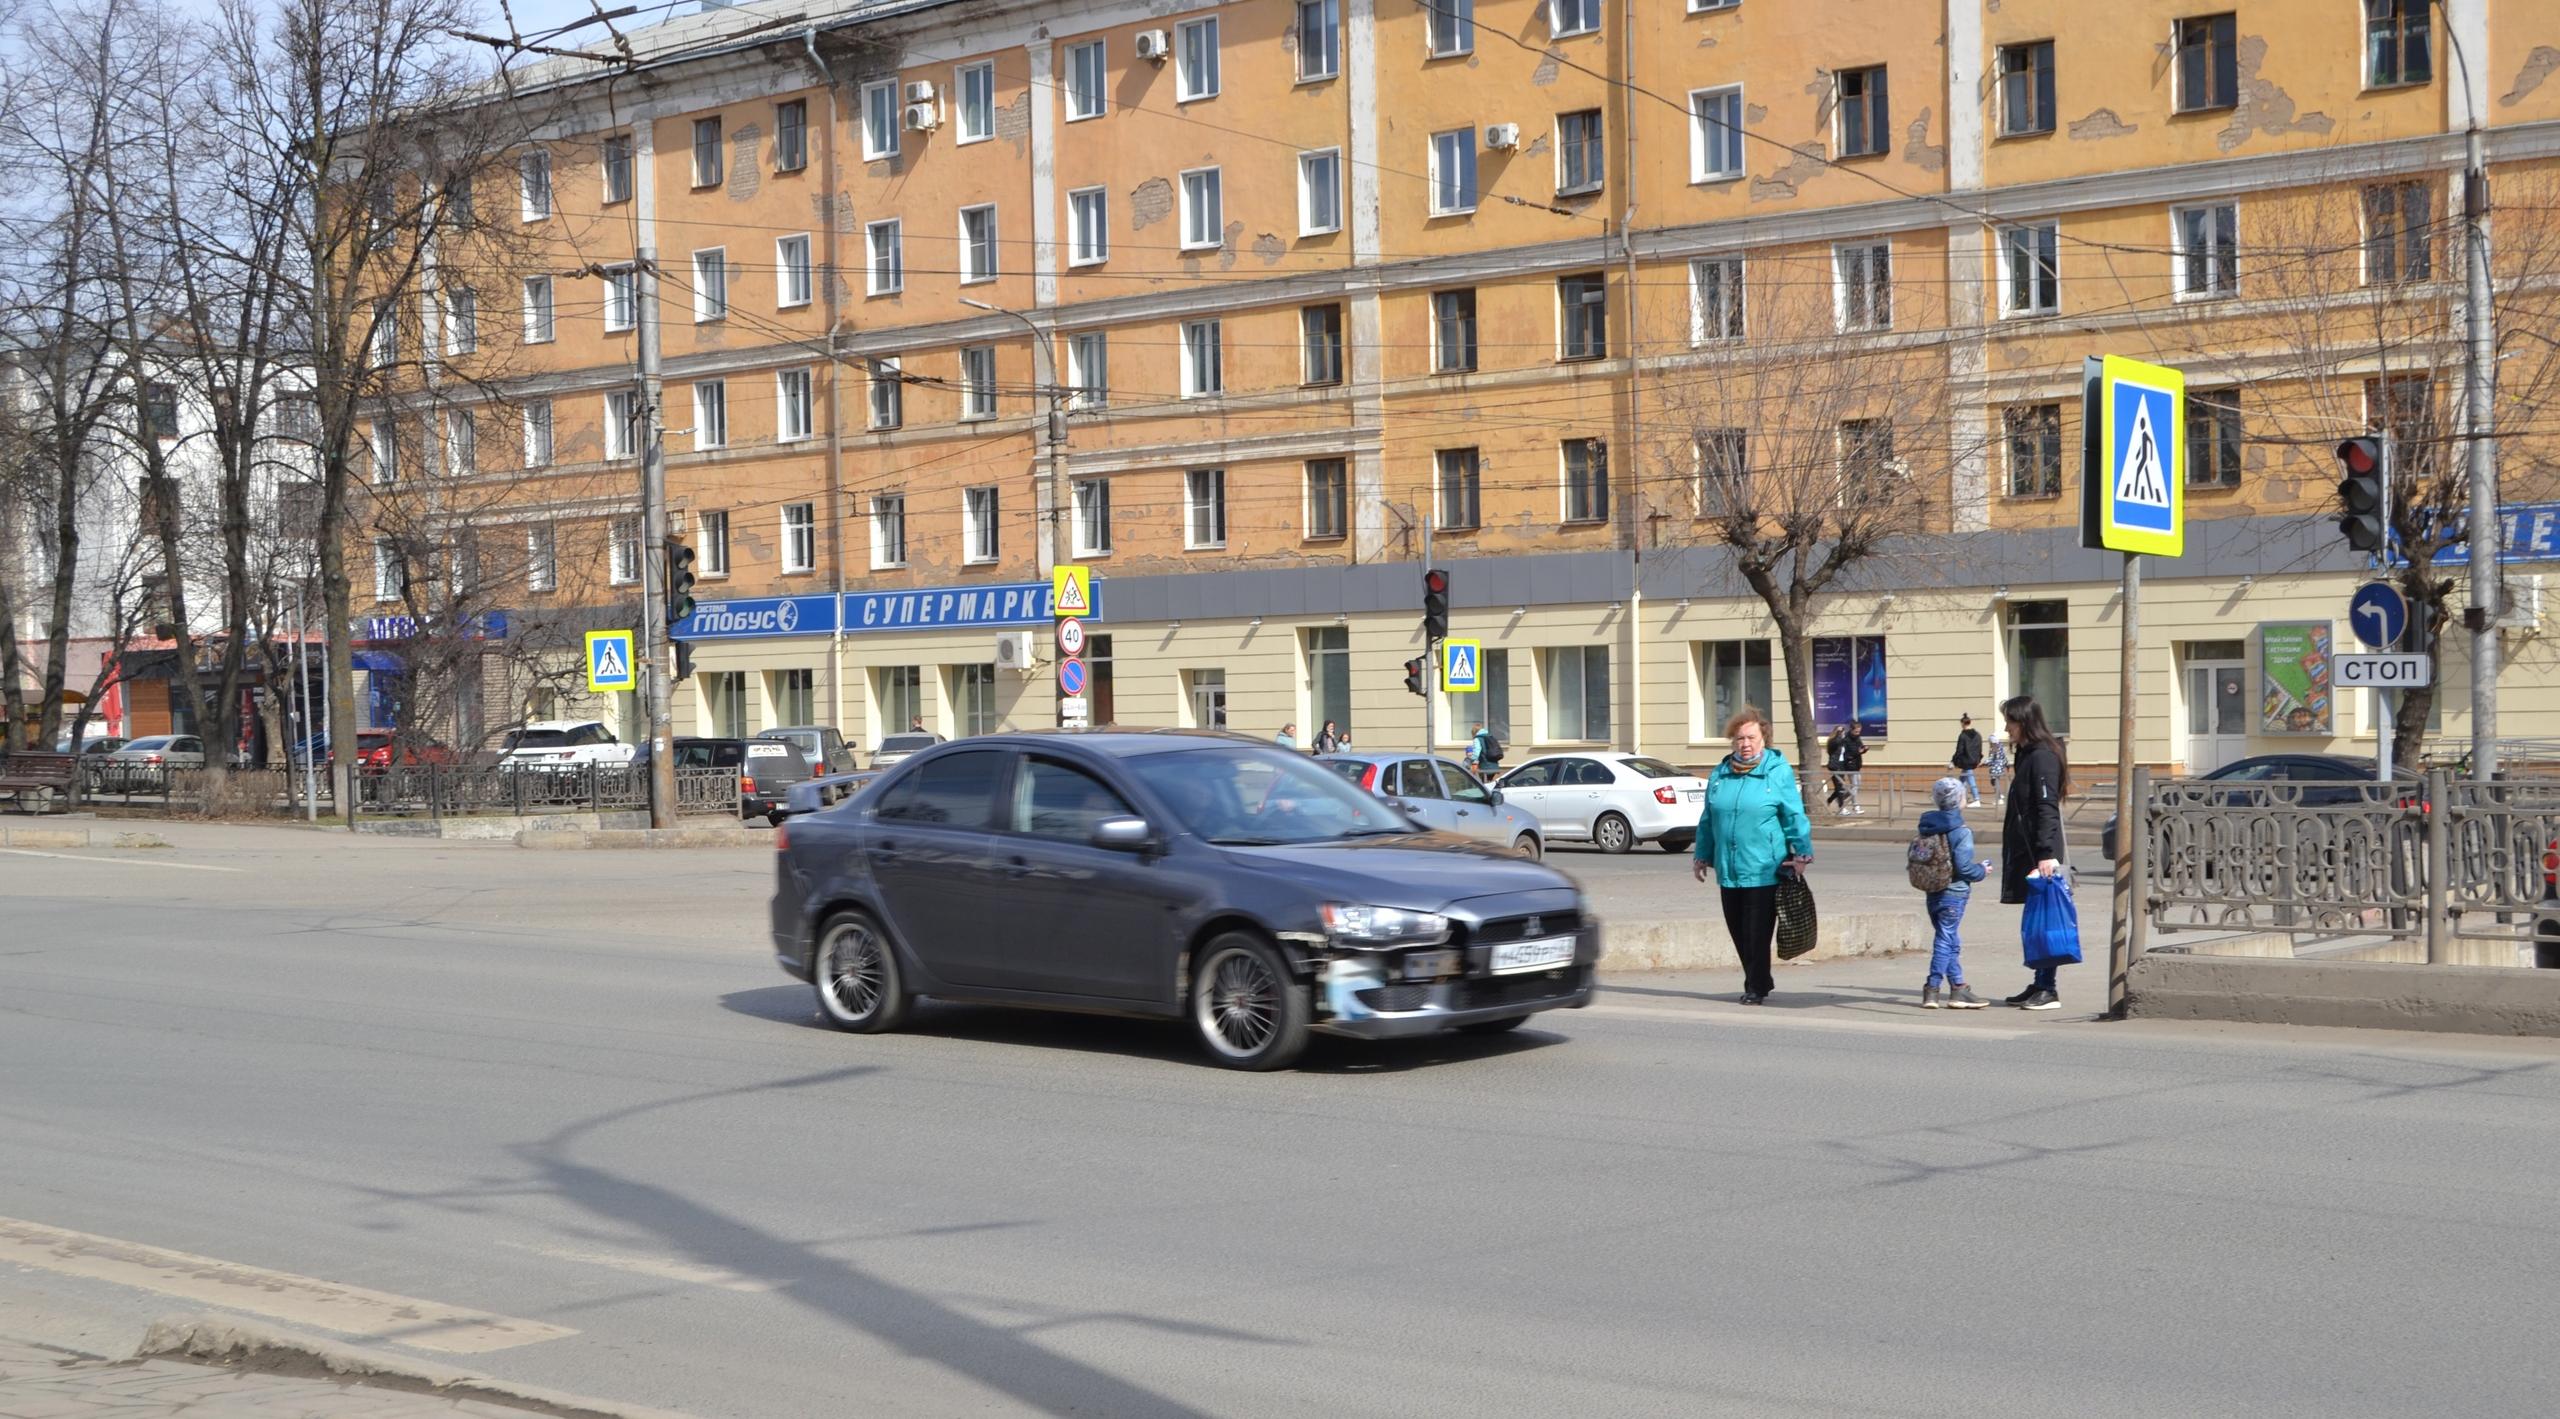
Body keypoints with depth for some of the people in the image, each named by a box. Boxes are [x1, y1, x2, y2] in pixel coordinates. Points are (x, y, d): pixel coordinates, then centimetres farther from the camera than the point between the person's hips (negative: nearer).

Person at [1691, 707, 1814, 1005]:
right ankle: (1759, 981, 25)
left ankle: (1756, 987, 9)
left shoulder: (1779, 772, -2)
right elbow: (1708, 819, 19)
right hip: (1728, 869, 5)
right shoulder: (1720, 774, 11)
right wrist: (1702, 855, 20)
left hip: (1764, 871, -5)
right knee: (1738, 931, 10)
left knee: (1757, 933, -3)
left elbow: (1794, 817, -2)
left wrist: (1802, 852, -9)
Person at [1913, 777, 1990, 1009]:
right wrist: (1982, 871, -1)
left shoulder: (1927, 828, 4)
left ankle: (1958, 987, 21)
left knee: (1951, 941, 15)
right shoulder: (1961, 832, -16)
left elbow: (1914, 856, 7)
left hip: (1933, 893, 7)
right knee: (1945, 940, -2)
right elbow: (1963, 866, -20)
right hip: (1954, 893, -7)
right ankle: (1932, 989, -3)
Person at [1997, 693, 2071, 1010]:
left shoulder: (2042, 757, -14)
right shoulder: (2027, 755, 17)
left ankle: (2048, 990, -4)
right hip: (2025, 851, 10)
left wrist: (2046, 854, -25)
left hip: (2038, 853, -10)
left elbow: (2047, 808, -20)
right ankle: (2040, 984, 18)